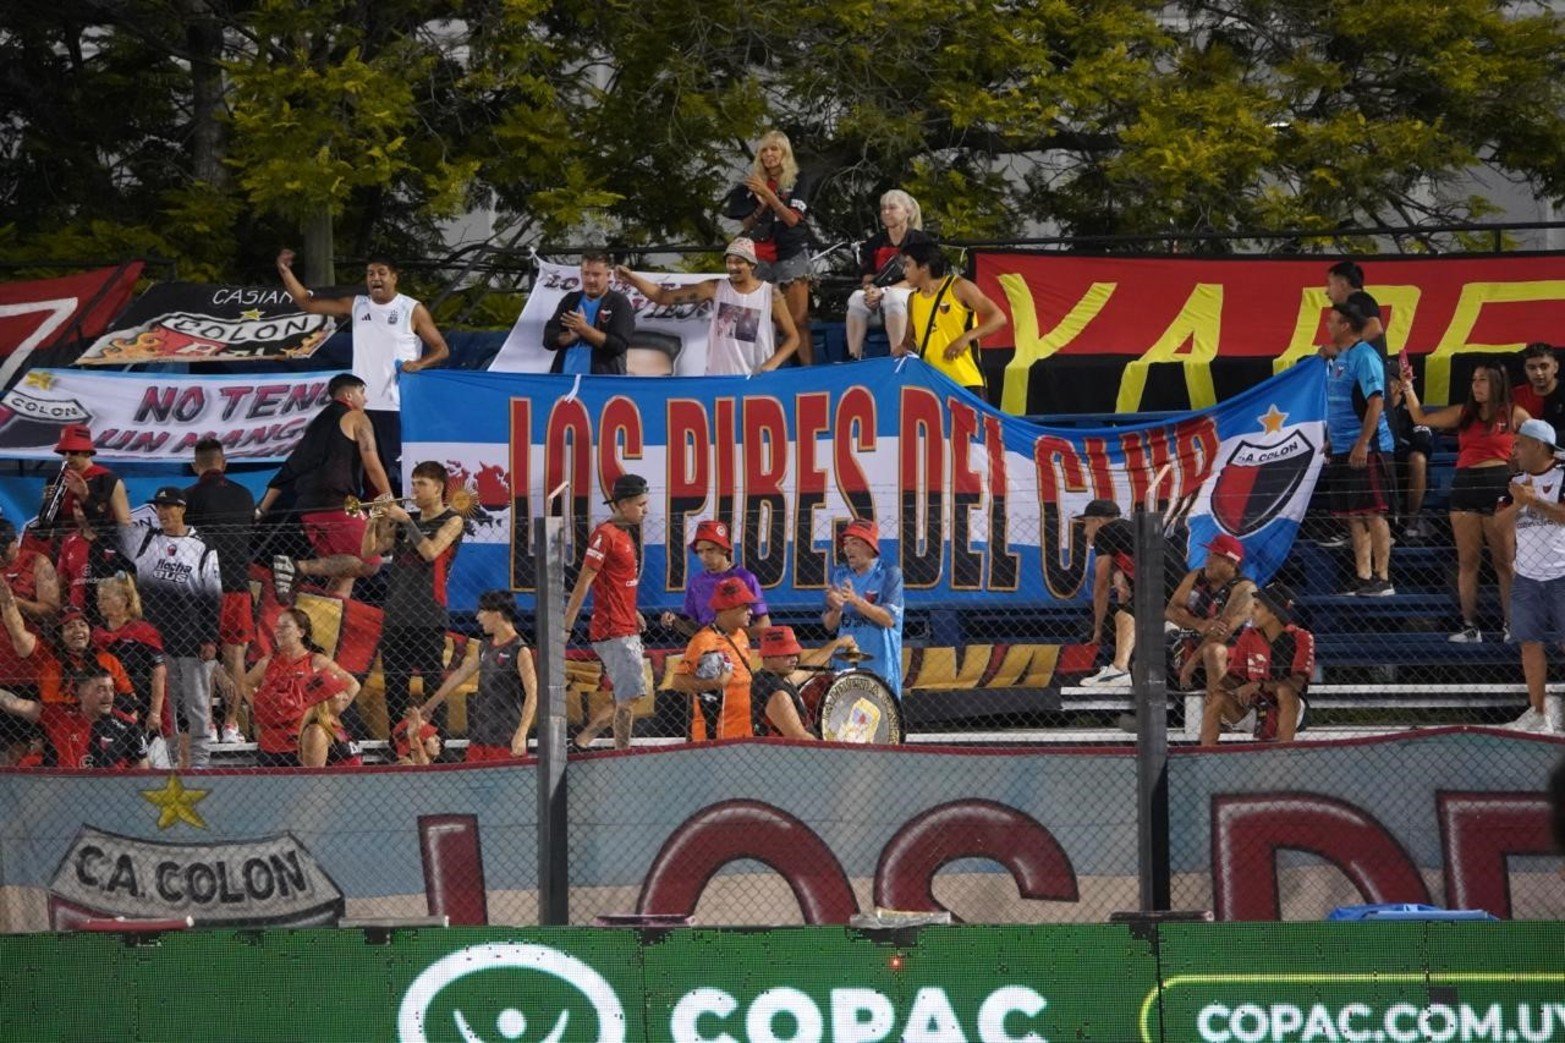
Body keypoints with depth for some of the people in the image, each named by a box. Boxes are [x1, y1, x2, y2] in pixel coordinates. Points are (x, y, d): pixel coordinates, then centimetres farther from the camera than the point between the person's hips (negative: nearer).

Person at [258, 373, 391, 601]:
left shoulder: (317, 423, 26)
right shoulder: (356, 418, 5)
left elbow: (287, 470, 23)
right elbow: (372, 466, -5)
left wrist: (261, 511, 23)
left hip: (306, 508, 8)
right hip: (337, 504, -8)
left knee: (343, 568, 16)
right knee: (369, 563, -9)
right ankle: (297, 567, -21)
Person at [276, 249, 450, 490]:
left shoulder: (412, 310, -2)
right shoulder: (356, 306, 10)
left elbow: (441, 350, 2)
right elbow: (307, 303, 12)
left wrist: (419, 364, -17)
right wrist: (285, 272, 1)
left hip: (398, 408, -5)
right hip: (362, 407, 5)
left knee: (400, 469, -9)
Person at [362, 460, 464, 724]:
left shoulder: (451, 521, 2)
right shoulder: (402, 523, 18)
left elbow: (430, 552, -15)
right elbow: (369, 552, 13)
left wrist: (405, 520, -11)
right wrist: (375, 521, -1)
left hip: (429, 617, -6)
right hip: (395, 616, 6)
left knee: (432, 683, -8)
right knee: (394, 687, 6)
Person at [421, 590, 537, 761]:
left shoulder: (519, 651, -10)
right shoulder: (484, 647, 14)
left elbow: (532, 694, -16)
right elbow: (460, 675, 25)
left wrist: (521, 734, -25)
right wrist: (430, 704, 32)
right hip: (479, 735, 8)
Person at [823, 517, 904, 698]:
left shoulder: (889, 574, -3)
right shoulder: (839, 575, 10)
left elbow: (889, 619, -13)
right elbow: (830, 625, 10)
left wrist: (856, 601, -24)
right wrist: (836, 610, -13)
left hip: (880, 665, -4)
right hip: (844, 664, 4)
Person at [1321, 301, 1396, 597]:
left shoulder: (1364, 357, -12)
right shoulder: (1336, 359, 17)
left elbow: (1376, 401, -19)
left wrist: (1362, 444, -24)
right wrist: (1330, 441, 19)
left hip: (1366, 449, -10)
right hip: (1343, 449, 10)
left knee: (1373, 513, -8)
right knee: (1354, 516, 9)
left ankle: (1382, 578, -7)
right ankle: (1362, 577, 13)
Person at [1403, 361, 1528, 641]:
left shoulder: (1514, 414, 4)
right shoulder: (1463, 413, 14)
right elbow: (1421, 418, 17)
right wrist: (1408, 388, 9)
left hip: (1499, 486, -4)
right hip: (1464, 485, 4)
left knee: (1504, 561, -2)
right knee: (1467, 561, 4)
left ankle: (1512, 626, 2)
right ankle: (1470, 627, 7)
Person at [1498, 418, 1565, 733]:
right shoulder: (1517, 482, 11)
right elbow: (1500, 521, 1)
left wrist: (1533, 500, -21)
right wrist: (1518, 503, -16)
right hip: (1526, 577, 5)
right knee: (1530, 643, 4)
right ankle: (1538, 712, 10)